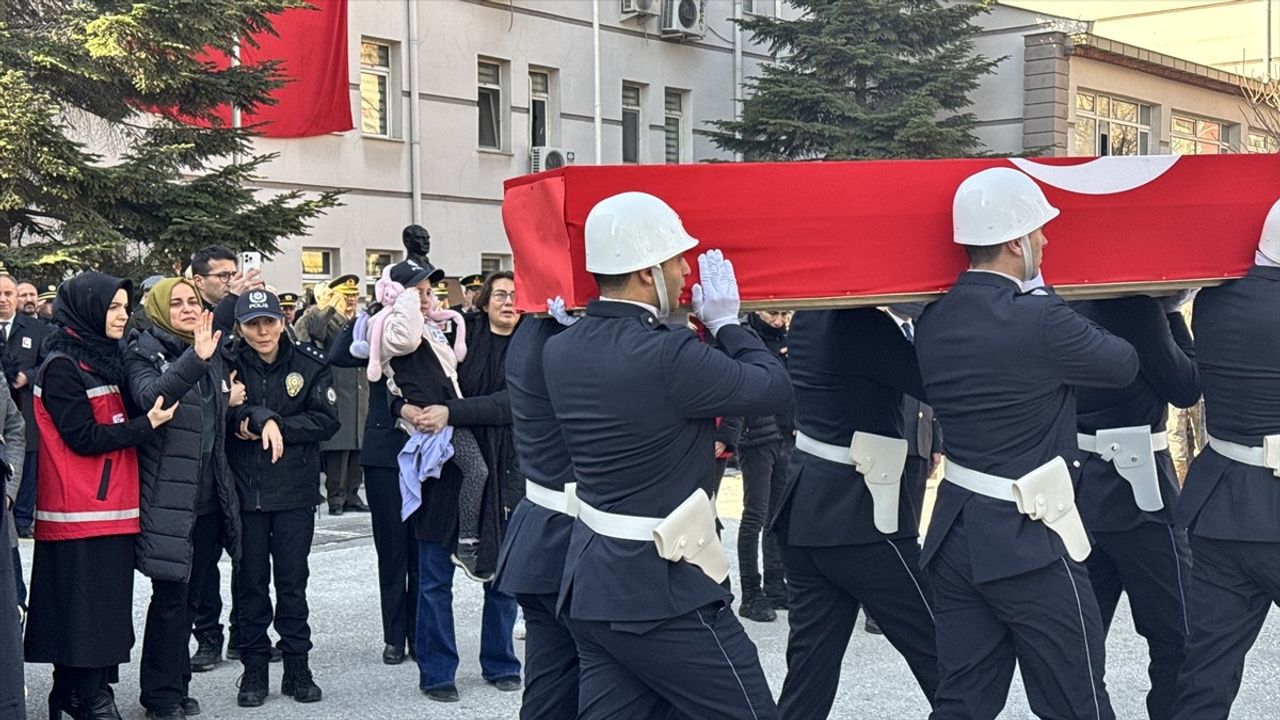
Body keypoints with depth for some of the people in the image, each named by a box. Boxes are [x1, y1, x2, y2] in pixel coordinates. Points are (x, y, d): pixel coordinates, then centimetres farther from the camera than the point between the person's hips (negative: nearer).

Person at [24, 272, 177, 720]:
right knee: (83, 608, -3)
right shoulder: (61, 367, -11)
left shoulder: (105, 360, 15)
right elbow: (84, 438, -16)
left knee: (108, 606, 11)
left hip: (112, 507, 9)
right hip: (79, 512, -9)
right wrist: (147, 424, -16)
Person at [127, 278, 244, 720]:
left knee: (191, 595, 13)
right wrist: (194, 360, -42)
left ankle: (176, 684, 25)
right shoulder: (145, 353, -7)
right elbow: (150, 397, -31)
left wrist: (232, 402, 8)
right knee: (171, 596, -4)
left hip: (208, 497, 7)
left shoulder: (211, 355, 13)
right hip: (169, 497, -7)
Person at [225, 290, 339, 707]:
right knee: (251, 581, 7)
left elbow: (327, 420, -7)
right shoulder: (230, 365, -2)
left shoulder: (309, 365, 1)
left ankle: (297, 667, 17)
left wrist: (272, 427, -13)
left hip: (295, 490, 1)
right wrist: (264, 420, -25)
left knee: (292, 580, 7)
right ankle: (254, 668, 17)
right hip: (244, 490, 0)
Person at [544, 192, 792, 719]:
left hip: (592, 578, 8)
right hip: (664, 590, -8)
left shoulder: (560, 351, 2)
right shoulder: (666, 355, -22)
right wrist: (726, 322, 2)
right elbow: (774, 388, -11)